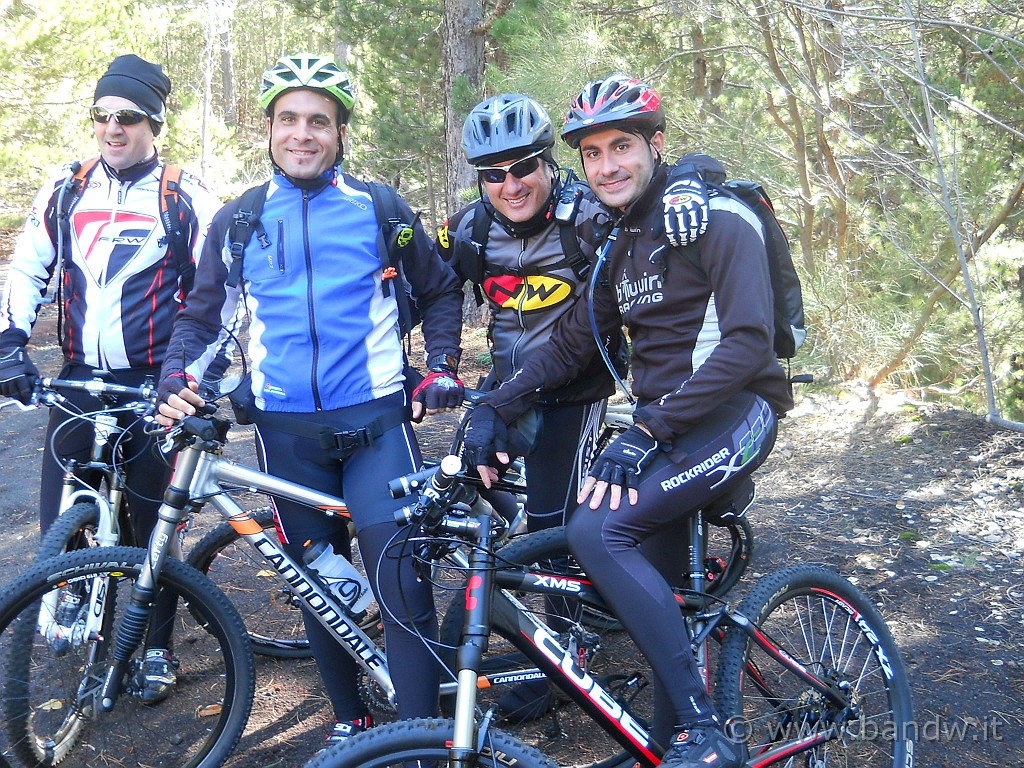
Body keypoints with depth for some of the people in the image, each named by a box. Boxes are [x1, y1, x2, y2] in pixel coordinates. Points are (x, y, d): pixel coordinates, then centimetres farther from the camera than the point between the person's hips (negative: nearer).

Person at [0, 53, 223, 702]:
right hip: (79, 379, 3)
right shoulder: (65, 192, 8)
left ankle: (157, 645, 22)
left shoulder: (187, 198, -3)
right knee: (60, 516, 3)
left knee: (154, 521, 4)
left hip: (153, 383, -3)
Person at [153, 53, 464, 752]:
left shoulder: (380, 210, 3)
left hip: (376, 419, -2)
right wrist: (177, 382, -4)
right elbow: (203, 317, 13)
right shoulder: (238, 221, 7)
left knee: (399, 577, -11)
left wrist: (441, 370, 4)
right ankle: (348, 719, 28)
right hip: (286, 427, 2)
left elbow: (442, 293, 15)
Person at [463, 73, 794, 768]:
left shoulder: (714, 218, -9)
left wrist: (645, 432, -25)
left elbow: (747, 342, -21)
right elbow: (572, 341, 16)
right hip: (664, 426, 8)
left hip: (732, 415, -8)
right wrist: (495, 407, 3)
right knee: (650, 588, 5)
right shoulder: (623, 242, 17)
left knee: (597, 529, -25)